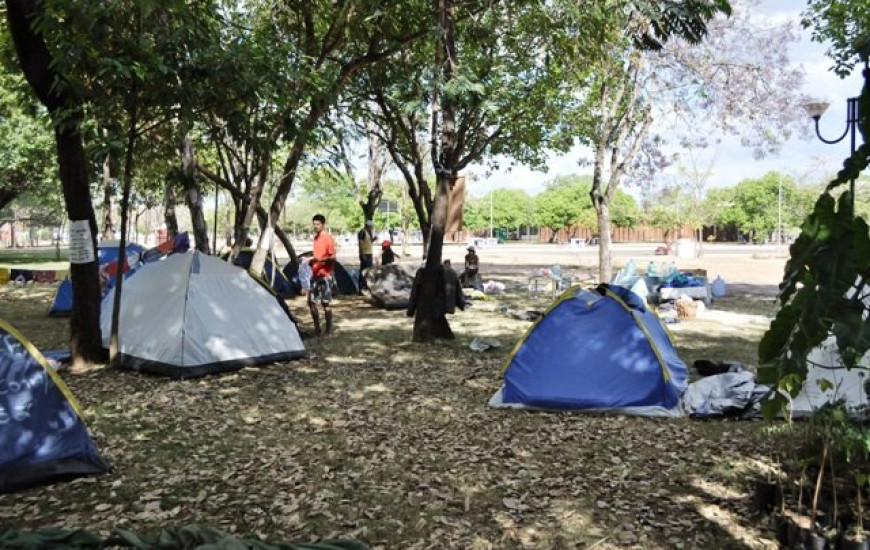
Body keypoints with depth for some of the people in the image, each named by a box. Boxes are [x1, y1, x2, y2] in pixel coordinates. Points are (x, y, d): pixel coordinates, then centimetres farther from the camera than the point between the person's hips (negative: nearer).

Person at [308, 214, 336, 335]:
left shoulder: (328, 238, -10)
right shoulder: (315, 238, 13)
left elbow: (332, 257, -14)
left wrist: (320, 260, -28)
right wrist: (312, 260, 8)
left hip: (325, 275, -8)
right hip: (315, 274, 8)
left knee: (325, 302, -3)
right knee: (311, 301, 6)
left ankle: (329, 329, 7)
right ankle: (317, 327, 17)